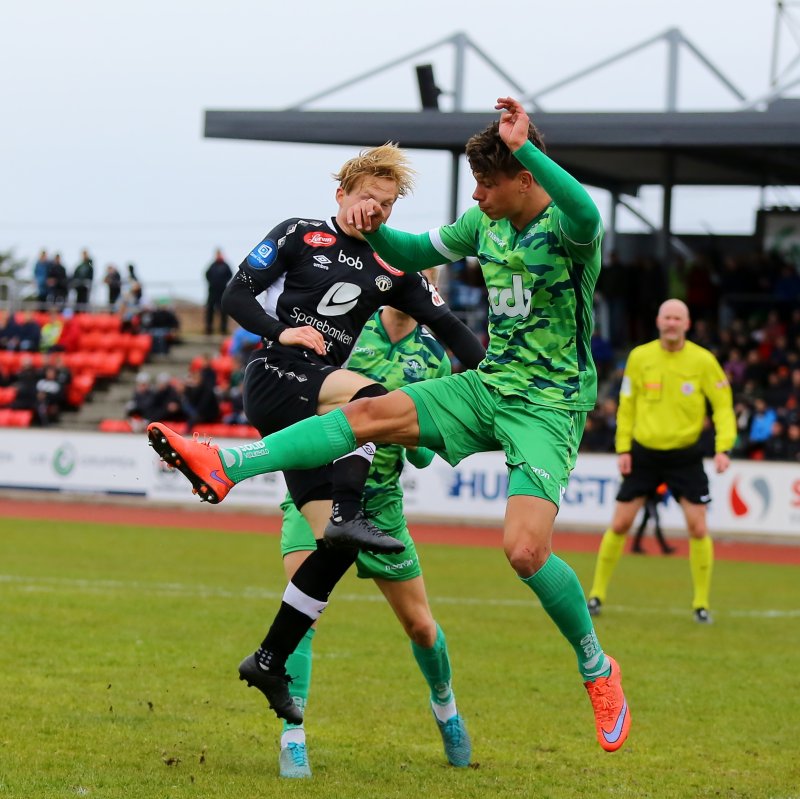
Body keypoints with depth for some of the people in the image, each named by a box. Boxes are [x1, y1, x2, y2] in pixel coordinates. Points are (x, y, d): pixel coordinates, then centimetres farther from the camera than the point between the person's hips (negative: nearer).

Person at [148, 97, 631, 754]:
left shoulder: (565, 227, -15)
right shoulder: (487, 222, 7)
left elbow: (587, 215, -43)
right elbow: (413, 255, 22)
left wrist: (524, 147, -42)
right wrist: (373, 227, 1)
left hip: (550, 406, -7)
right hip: (488, 385, 7)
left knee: (525, 551, -22)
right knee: (372, 413, -15)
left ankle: (597, 668, 1)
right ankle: (226, 467, -22)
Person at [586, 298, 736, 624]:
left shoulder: (703, 360, -7)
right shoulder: (639, 357, -3)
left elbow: (723, 405, -4)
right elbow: (626, 405, 5)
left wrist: (723, 448, -16)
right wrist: (623, 448, -1)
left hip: (685, 455, -1)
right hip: (644, 452, 1)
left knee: (697, 527, -7)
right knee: (619, 524, 1)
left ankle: (701, 603, 5)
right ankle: (597, 594, 16)